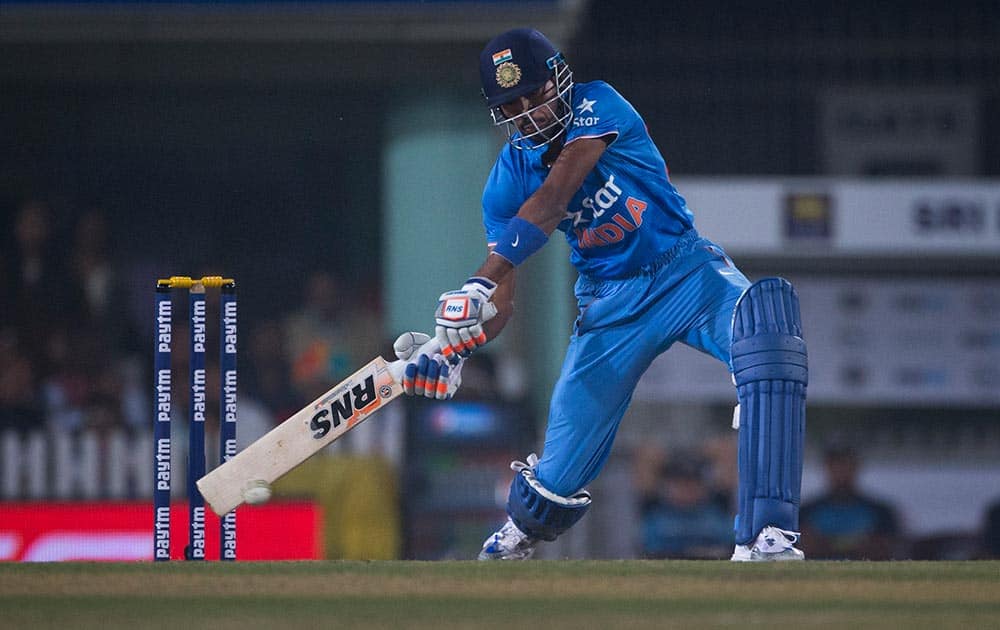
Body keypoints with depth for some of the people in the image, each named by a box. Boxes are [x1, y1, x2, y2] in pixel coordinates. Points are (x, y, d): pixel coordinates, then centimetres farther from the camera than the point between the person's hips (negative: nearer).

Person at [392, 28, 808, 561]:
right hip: (609, 305, 3)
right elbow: (503, 297, -5)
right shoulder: (508, 177, -3)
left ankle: (764, 538, -40)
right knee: (559, 474, -3)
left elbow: (554, 197, -29)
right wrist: (453, 352, -25)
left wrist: (481, 282, -39)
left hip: (685, 271, -3)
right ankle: (515, 540, 38)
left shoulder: (598, 107, -14)